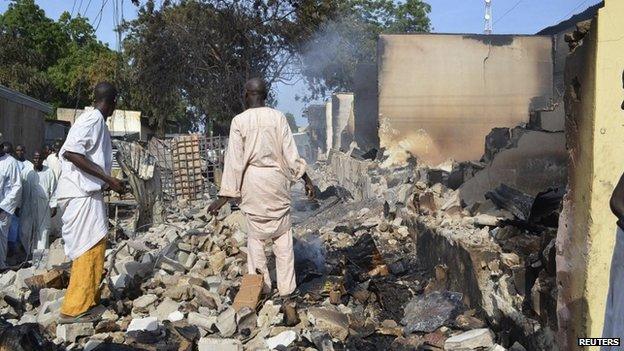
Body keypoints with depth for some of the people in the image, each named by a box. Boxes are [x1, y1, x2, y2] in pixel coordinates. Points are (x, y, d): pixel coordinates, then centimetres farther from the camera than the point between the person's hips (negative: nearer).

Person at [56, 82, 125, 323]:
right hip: (82, 194, -10)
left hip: (87, 193, 10)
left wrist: (108, 182, 31)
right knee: (90, 247, -8)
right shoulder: (93, 118, -11)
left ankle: (88, 301, 23)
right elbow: (70, 152, -23)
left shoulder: (96, 121, 17)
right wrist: (108, 179, -23)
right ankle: (74, 309, -4)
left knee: (93, 247, 15)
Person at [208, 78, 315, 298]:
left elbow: (234, 160, -7)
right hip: (277, 179, 1)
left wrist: (224, 196, -3)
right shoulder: (278, 117, -2)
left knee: (256, 234, 11)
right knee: (283, 234, 10)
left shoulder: (239, 121, -6)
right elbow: (291, 153, -1)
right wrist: (306, 179, 9)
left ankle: (260, 285, 15)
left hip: (253, 182, -1)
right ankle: (286, 287, 14)